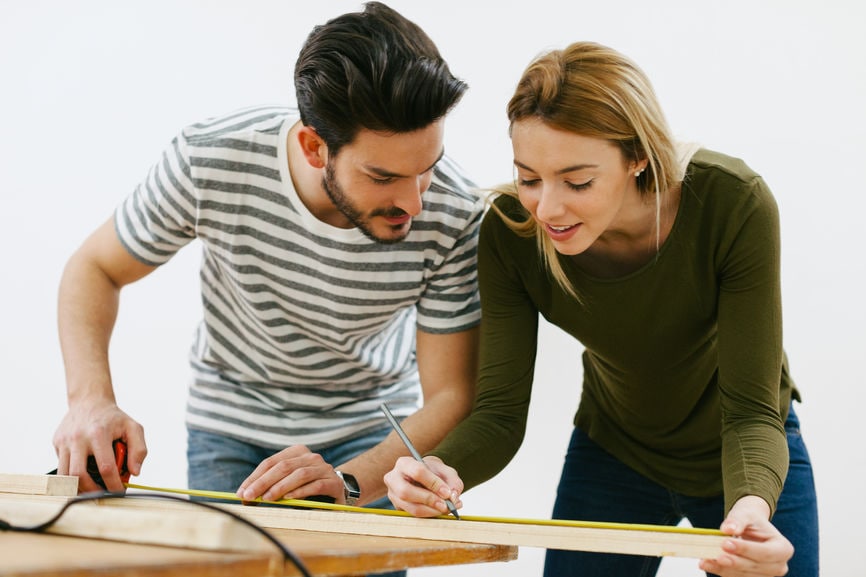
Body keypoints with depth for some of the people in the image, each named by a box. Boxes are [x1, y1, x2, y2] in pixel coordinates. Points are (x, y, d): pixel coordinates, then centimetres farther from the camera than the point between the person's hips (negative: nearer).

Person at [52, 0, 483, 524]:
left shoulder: (455, 214, -28)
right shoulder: (209, 161, -27)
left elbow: (451, 398, -21)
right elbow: (95, 269, -10)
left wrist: (347, 482, -38)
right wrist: (91, 398, -27)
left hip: (372, 429, 0)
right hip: (232, 420, 1)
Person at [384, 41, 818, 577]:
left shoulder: (734, 204, -31)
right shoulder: (509, 231, -25)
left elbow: (752, 411, -28)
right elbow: (501, 409, -21)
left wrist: (752, 506, -48)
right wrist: (443, 470, -42)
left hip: (750, 457, -1)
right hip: (614, 457, 2)